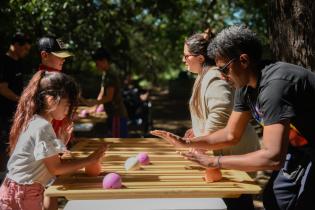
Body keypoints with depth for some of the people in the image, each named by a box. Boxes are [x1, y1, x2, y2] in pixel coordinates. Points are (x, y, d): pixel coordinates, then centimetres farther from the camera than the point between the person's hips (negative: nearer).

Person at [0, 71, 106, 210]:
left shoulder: (35, 121, 9)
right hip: (23, 194, -9)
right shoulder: (42, 126, -20)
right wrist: (90, 160, -15)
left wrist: (62, 140, -1)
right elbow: (55, 168, -19)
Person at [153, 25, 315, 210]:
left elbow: (273, 157, -37)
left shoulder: (274, 85, -32)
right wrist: (188, 142, -5)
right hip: (299, 148, 8)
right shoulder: (245, 87, -4)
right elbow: (231, 135, 7)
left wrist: (213, 162, -30)